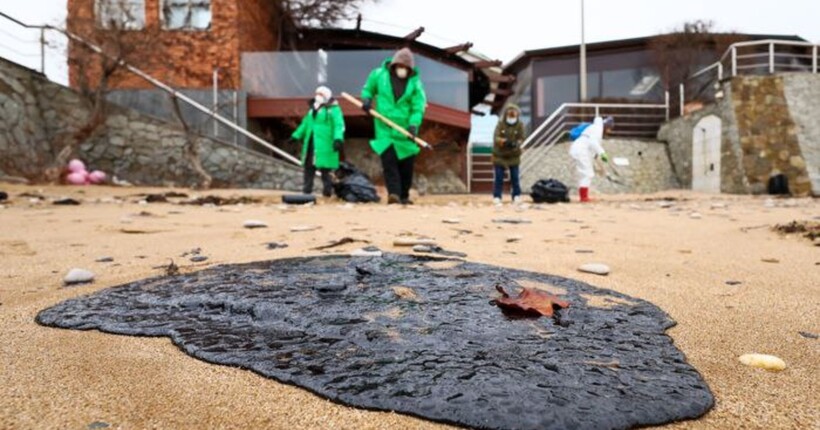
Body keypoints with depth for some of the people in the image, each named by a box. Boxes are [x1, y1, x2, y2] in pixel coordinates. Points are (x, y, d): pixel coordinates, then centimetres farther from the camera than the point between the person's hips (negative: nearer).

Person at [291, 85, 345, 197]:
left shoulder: (333, 109, -4)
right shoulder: (313, 109, 22)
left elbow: (339, 125, -16)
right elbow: (305, 124, 29)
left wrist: (338, 138, -30)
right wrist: (296, 136, 25)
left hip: (324, 145, -8)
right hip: (311, 144, 8)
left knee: (324, 169, -8)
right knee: (308, 167, 10)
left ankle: (327, 190, 3)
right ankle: (307, 189, 19)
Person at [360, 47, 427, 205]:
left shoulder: (415, 82, -1)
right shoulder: (379, 75, 2)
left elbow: (418, 106, -7)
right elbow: (368, 88, 19)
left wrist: (414, 124, -22)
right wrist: (366, 99, -2)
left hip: (405, 129, 1)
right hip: (384, 127, -1)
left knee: (406, 163, 5)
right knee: (388, 159, -13)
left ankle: (404, 196, 16)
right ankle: (393, 193, -18)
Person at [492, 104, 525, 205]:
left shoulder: (520, 125, -5)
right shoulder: (500, 124, -8)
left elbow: (522, 138, -10)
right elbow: (496, 137, -15)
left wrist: (516, 143, -32)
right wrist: (504, 141, -36)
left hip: (514, 156, 1)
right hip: (500, 155, -1)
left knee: (514, 177, 8)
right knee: (499, 177, 3)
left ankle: (516, 195, 21)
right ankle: (497, 196, 11)